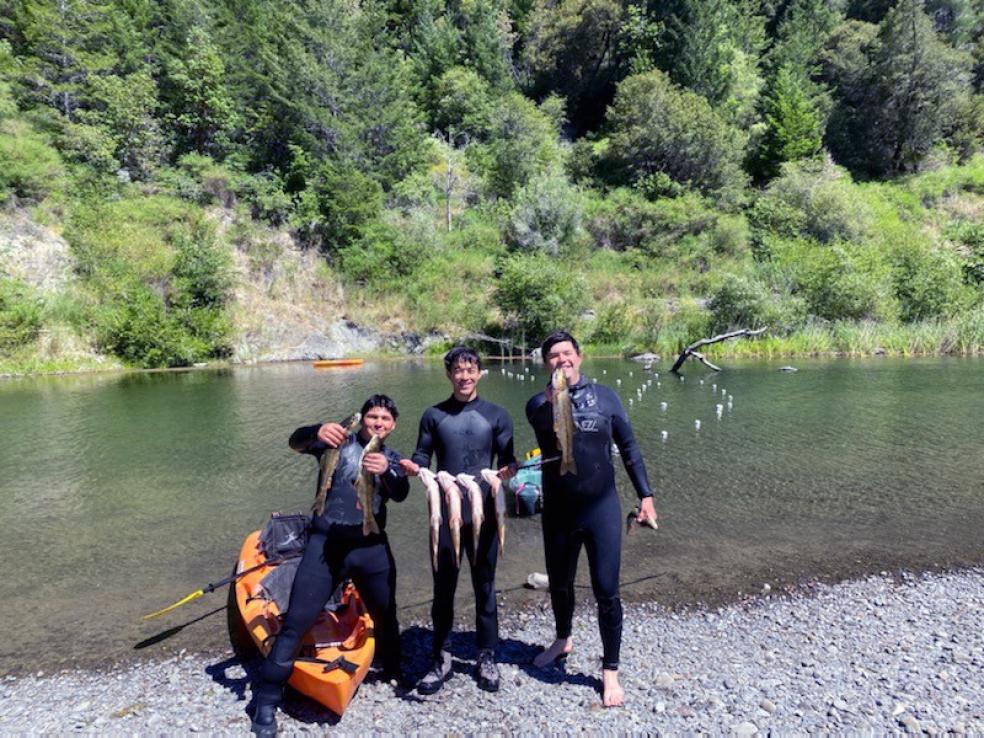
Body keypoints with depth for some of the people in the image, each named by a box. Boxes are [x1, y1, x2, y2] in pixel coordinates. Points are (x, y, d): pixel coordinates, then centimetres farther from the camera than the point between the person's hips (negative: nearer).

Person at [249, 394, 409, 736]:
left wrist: (387, 471, -32)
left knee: (385, 617, 17)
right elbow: (296, 442, -16)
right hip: (327, 544, -3)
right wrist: (317, 431, -40)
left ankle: (393, 675, 42)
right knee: (297, 621, -3)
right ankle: (266, 701, 12)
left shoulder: (391, 459, 10)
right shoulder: (339, 442, 2)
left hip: (372, 548, 3)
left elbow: (401, 494, -9)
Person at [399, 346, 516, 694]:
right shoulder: (433, 415, 7)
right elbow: (422, 457, 5)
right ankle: (441, 659, 24)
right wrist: (413, 467, -17)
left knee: (484, 587, 10)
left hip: (484, 512, 0)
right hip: (445, 512, 1)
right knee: (443, 587, 8)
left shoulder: (497, 415, 4)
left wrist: (507, 470, -20)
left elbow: (507, 458, 2)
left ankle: (487, 658, 26)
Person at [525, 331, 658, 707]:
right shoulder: (540, 403, 0)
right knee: (559, 584, 19)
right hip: (558, 512, 2)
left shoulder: (605, 396, 0)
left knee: (606, 591, -1)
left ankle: (610, 671, 21)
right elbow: (543, 424, -23)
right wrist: (554, 397, -39)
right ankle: (562, 640, 47)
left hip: (602, 509, -1)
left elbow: (629, 447, 4)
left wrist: (645, 496, 1)